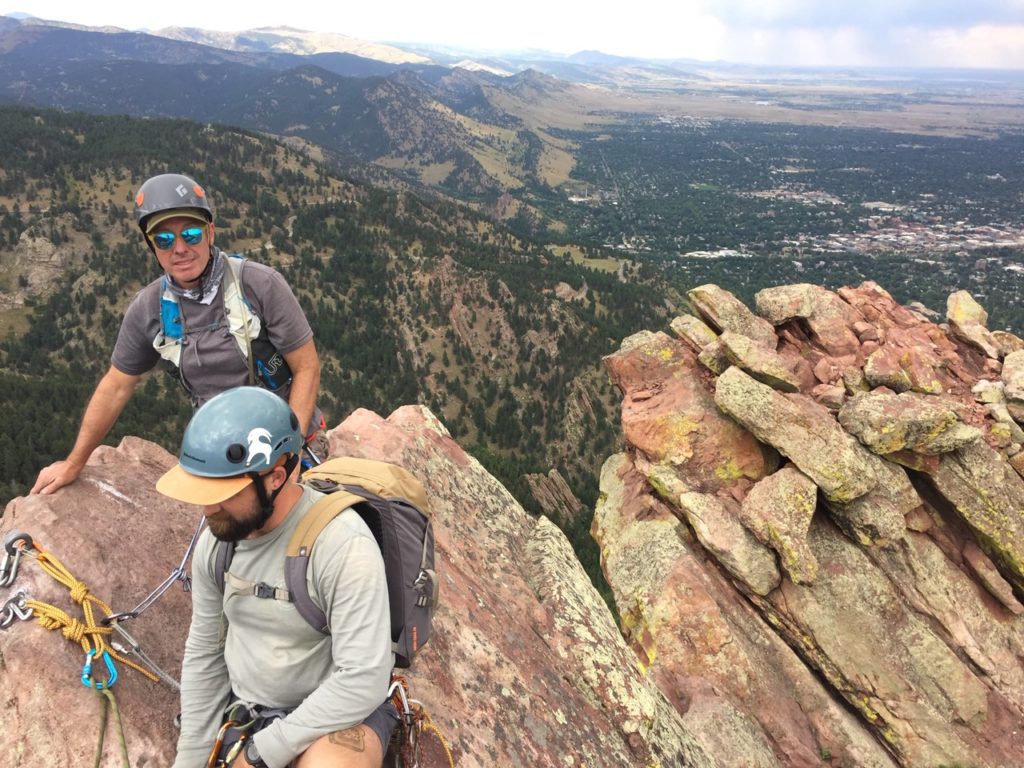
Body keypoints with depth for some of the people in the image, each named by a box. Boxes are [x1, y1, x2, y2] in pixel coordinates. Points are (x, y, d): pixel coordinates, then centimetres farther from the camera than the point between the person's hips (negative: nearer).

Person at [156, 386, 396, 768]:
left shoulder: (344, 544, -28)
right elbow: (204, 653, 7)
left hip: (340, 711, -5)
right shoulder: (214, 542, -5)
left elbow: (363, 680, -27)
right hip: (246, 711, 6)